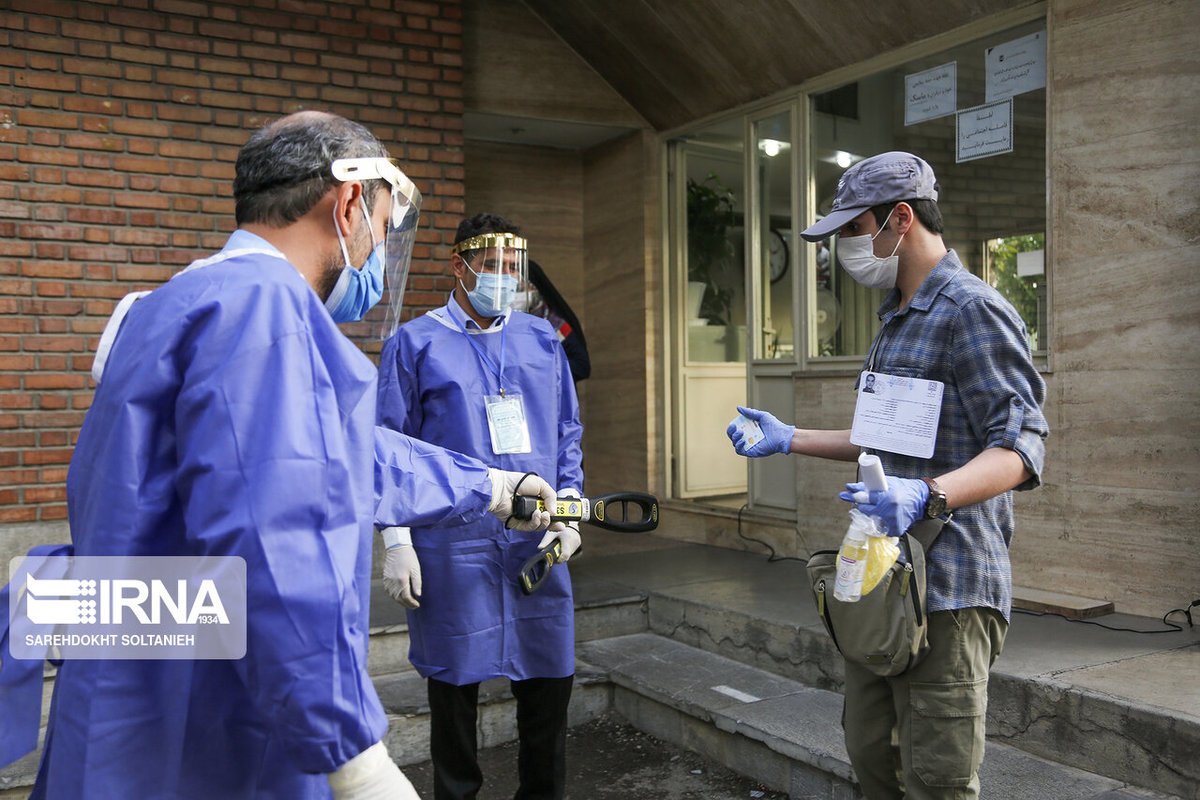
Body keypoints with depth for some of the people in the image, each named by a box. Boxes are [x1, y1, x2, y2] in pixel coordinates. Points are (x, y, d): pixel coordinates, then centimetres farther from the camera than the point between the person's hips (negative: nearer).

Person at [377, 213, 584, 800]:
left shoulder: (542, 339, 13)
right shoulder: (415, 343, 2)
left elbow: (567, 435, 17)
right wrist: (398, 543, -6)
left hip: (537, 539, 3)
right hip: (454, 546, -3)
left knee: (549, 681, 9)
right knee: (456, 685, 8)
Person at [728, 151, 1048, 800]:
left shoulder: (972, 311, -12)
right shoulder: (896, 319, 19)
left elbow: (1019, 447, -20)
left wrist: (927, 496, -37)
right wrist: (788, 439, 23)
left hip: (945, 588, -9)